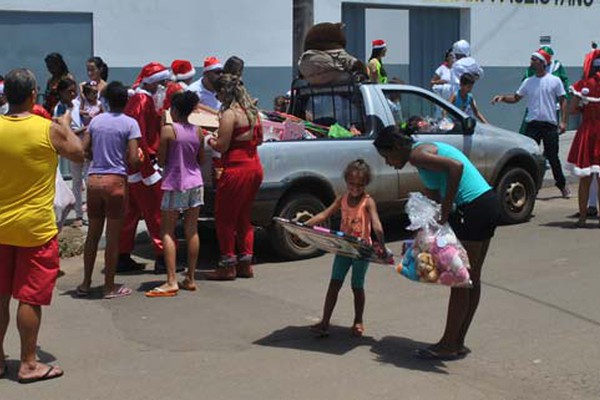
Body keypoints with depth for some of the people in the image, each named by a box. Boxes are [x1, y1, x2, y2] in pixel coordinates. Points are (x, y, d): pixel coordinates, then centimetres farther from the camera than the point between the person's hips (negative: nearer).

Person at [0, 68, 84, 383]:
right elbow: (78, 154, 2)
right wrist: (66, 125, 17)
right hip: (36, 228, -4)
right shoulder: (48, 129, -13)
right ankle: (28, 364, 10)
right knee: (30, 298, 3)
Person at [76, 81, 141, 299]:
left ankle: (85, 284, 20)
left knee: (92, 233, 14)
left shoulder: (96, 120, 7)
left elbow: (83, 149, 5)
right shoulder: (130, 123, -6)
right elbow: (133, 159, -12)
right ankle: (110, 286, 11)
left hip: (93, 179, 4)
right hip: (116, 180, -4)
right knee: (113, 236, 4)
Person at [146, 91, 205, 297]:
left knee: (167, 232, -1)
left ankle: (171, 282, -9)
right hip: (195, 182, 5)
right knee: (192, 231, 9)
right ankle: (190, 278, 15)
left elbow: (161, 161, -8)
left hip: (175, 184, -5)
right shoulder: (198, 131, 4)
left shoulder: (168, 130, -11)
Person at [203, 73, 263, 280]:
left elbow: (222, 146, -17)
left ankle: (227, 266, 7)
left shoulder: (229, 114, -14)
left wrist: (210, 140, 2)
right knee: (243, 217, 17)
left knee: (224, 218, 3)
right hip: (255, 167, 8)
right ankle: (245, 264, 20)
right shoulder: (252, 112, 11)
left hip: (236, 169, -8)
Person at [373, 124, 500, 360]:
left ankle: (449, 345, 8)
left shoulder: (417, 155, -9)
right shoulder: (427, 149, 20)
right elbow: (434, 196, 21)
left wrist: (445, 211, -23)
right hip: (488, 203, 10)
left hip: (472, 210, -10)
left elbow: (456, 166, -26)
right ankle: (458, 342, 23)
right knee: (471, 280, 14)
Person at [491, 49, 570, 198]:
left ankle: (562, 185, 22)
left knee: (552, 157, 5)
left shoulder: (555, 81, 0)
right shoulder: (528, 82, 8)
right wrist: (502, 97, -7)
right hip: (533, 124, 3)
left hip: (550, 125, -3)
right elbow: (515, 98, 12)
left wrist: (563, 121, -8)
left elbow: (563, 101, 0)